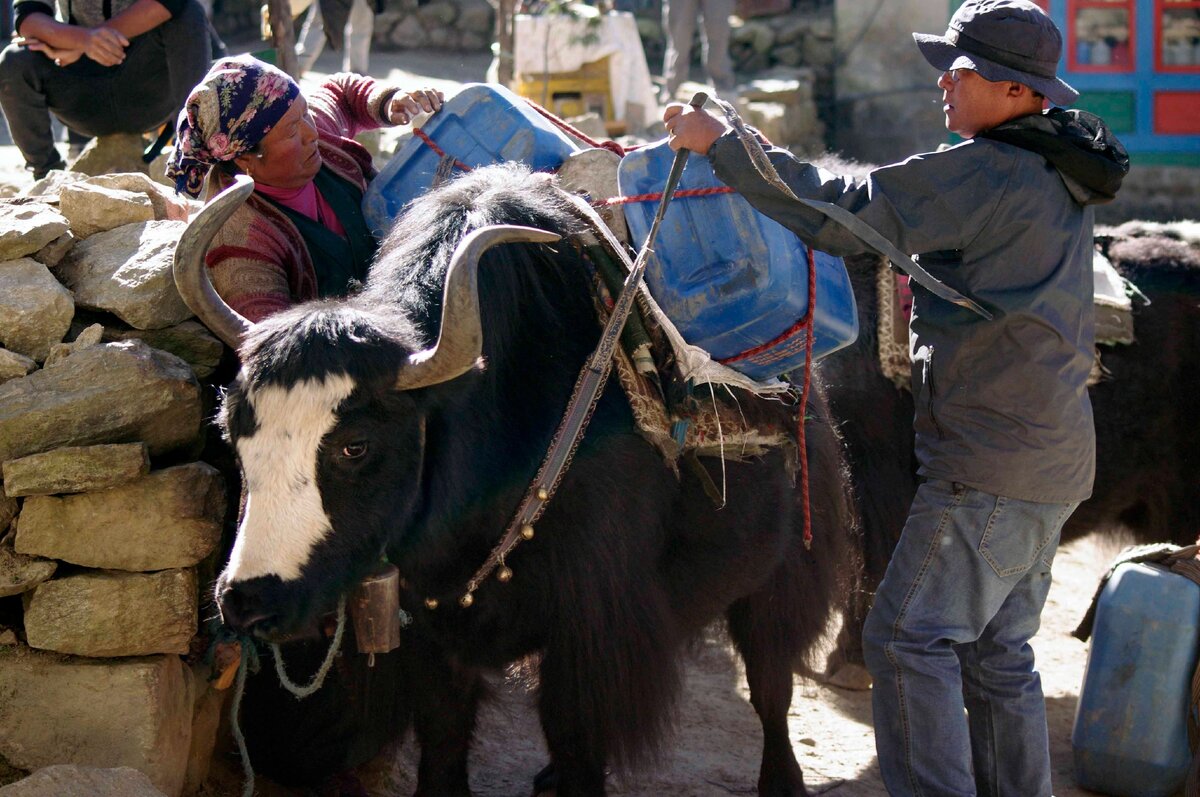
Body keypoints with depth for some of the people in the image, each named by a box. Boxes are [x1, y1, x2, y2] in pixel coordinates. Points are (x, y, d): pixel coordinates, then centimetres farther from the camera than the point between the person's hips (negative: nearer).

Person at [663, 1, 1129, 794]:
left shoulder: (984, 175, -17)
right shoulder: (1058, 179, 13)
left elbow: (843, 214, -17)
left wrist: (721, 141, -11)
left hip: (990, 461, -10)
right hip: (1052, 462, 10)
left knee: (910, 637, -6)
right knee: (998, 651, 14)